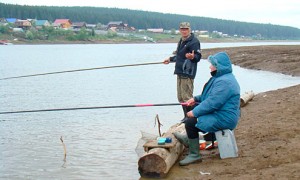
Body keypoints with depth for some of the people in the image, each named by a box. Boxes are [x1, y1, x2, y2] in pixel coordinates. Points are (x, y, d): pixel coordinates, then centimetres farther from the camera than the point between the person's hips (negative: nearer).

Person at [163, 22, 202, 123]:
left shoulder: (194, 42, -10)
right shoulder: (181, 41, 18)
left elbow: (198, 57, -17)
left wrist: (192, 57, -38)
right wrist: (170, 59, 38)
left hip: (187, 74, -10)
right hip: (179, 72, 10)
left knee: (187, 97, -10)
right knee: (181, 97, 13)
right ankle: (186, 116, 22)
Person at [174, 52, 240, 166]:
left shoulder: (224, 82, -24)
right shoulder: (222, 77, 13)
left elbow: (212, 103, -28)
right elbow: (212, 95, 24)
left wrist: (195, 112, -19)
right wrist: (196, 99, 13)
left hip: (223, 119, -12)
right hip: (220, 113, 12)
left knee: (191, 122, -19)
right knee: (196, 109, 25)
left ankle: (194, 155, -9)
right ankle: (188, 139, 35)